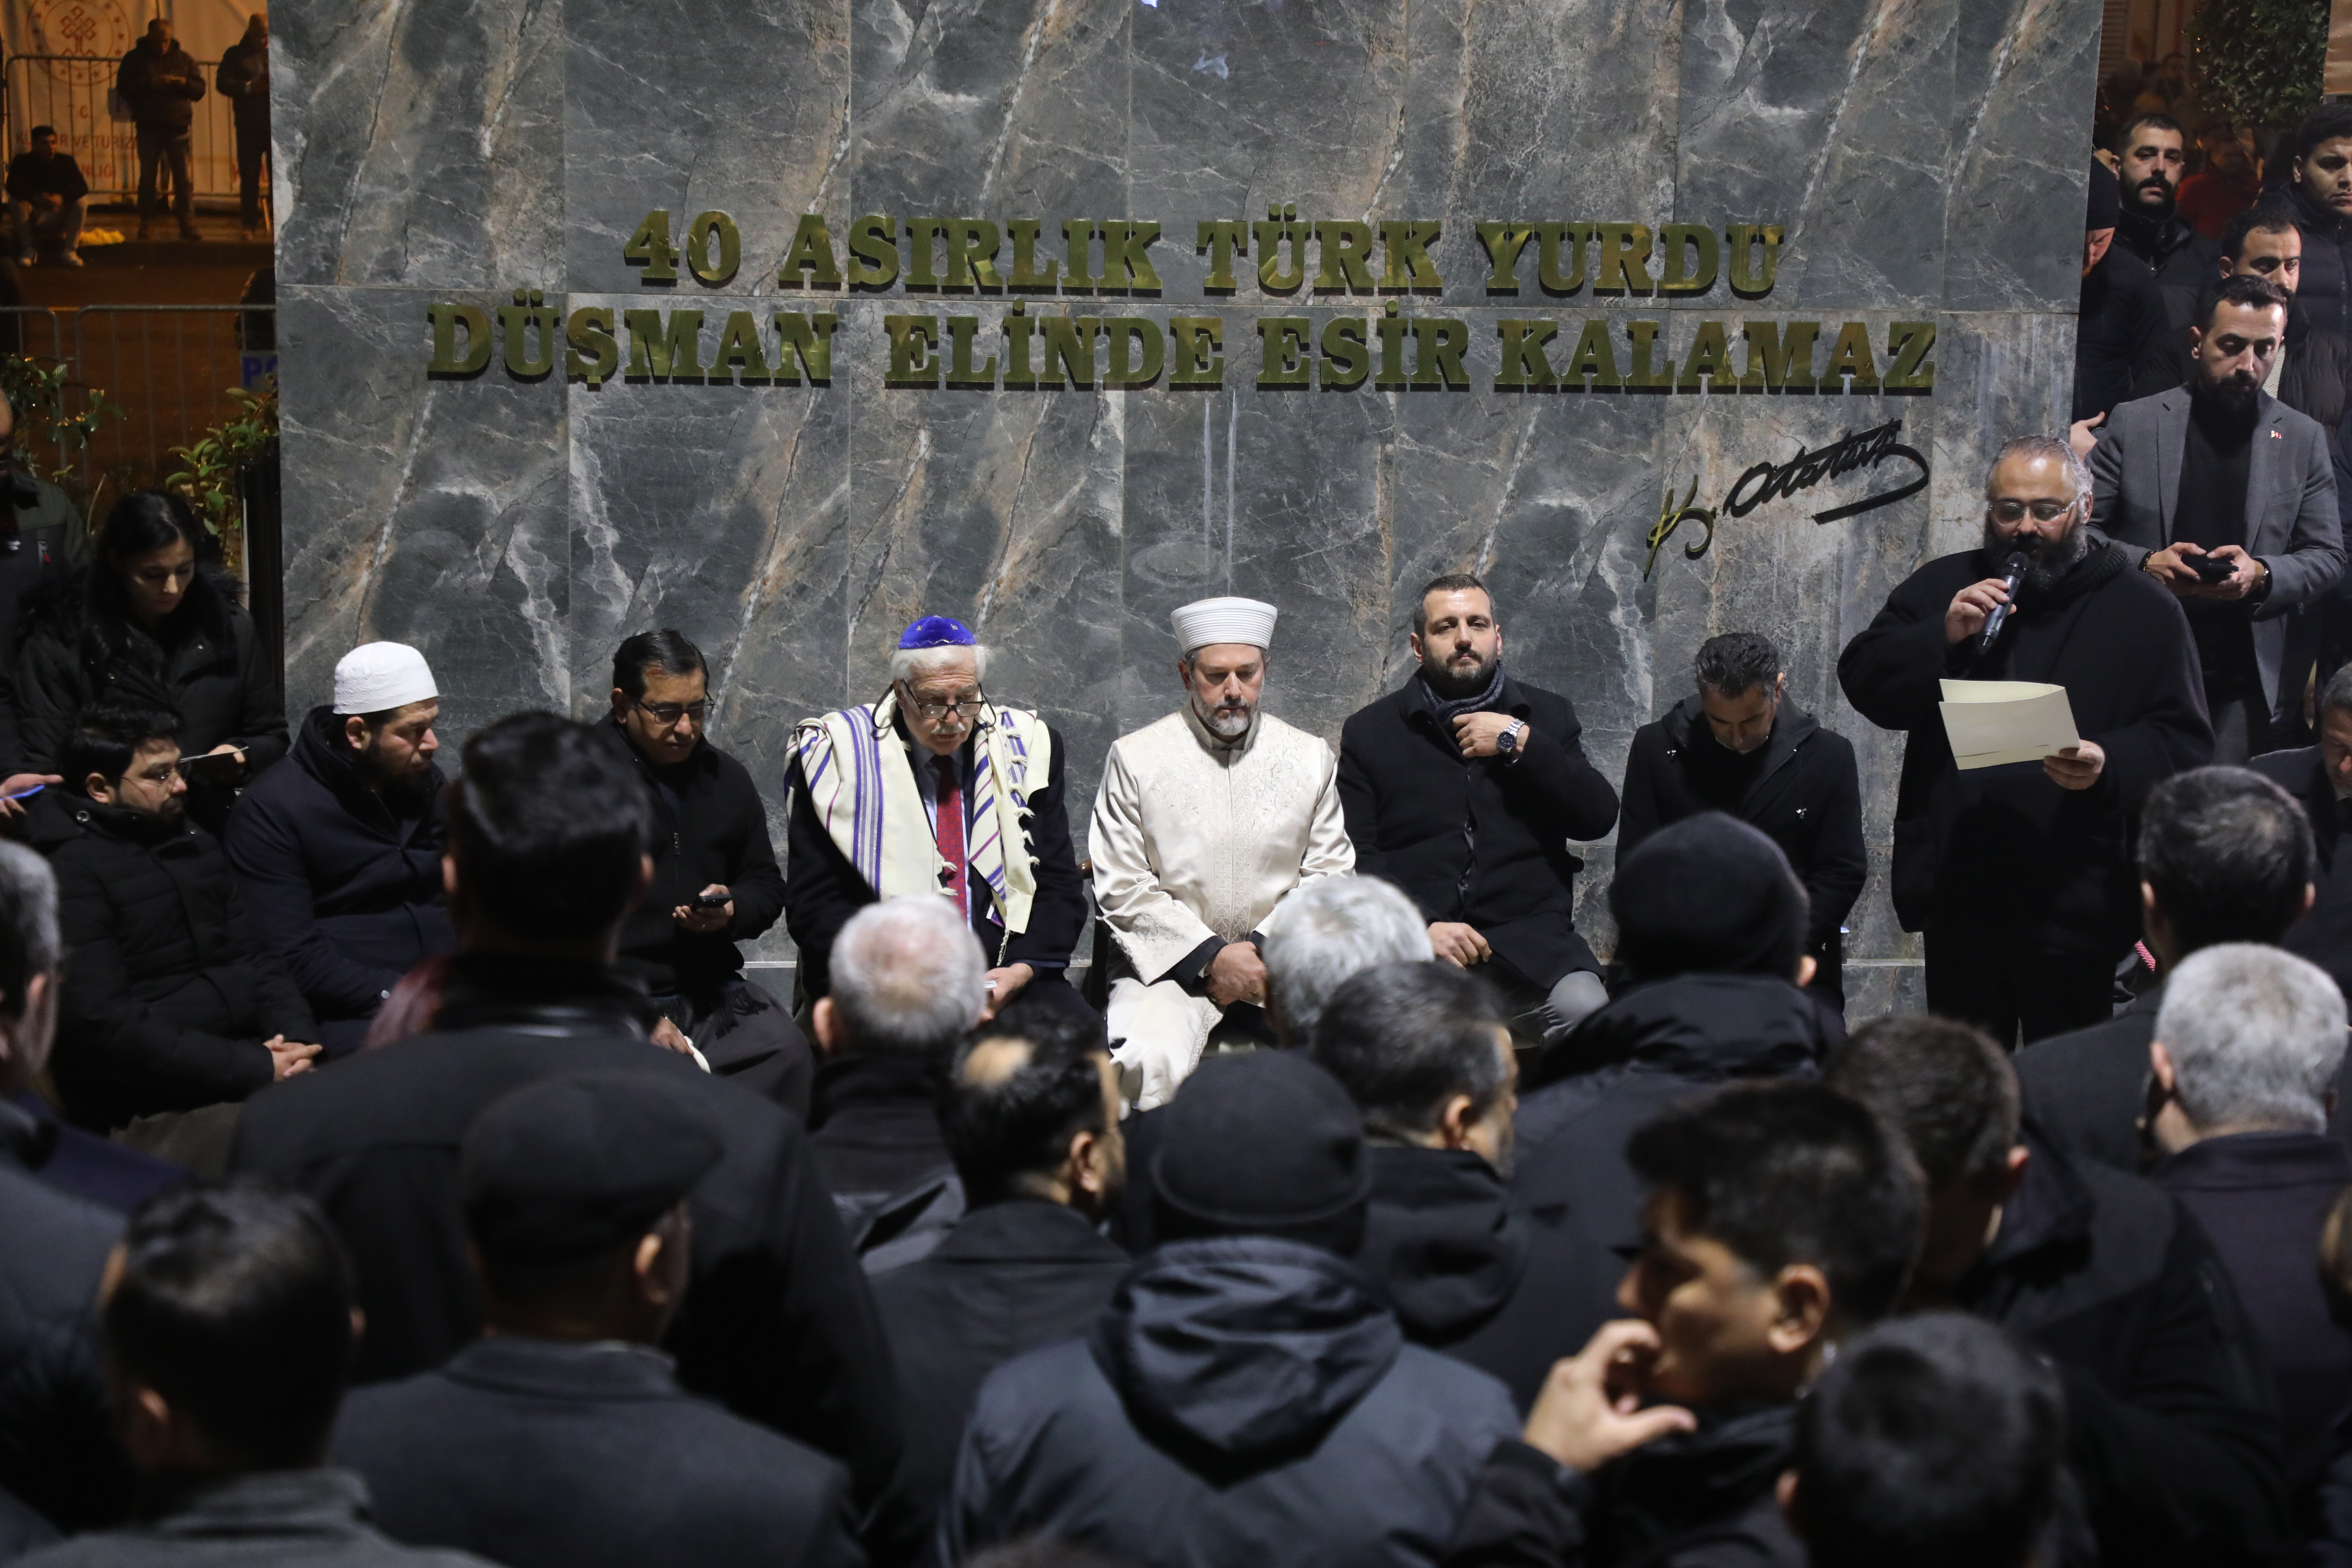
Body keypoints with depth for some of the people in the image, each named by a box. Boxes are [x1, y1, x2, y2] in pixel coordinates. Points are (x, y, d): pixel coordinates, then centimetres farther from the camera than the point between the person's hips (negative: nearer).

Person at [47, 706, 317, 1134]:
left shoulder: (198, 845, 18)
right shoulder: (72, 873, -8)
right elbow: (103, 1022, -17)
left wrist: (297, 1039, -5)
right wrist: (254, 1069, -18)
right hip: (150, 1096, -8)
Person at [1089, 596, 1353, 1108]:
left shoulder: (1312, 758, 10)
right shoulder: (1134, 758, 3)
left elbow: (1329, 874, 8)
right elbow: (1122, 888, -1)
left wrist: (1265, 949, -8)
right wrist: (1210, 957, -10)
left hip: (1282, 961, 2)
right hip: (1170, 963, -2)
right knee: (1151, 1063, -32)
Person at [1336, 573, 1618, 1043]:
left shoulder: (1547, 715, 19)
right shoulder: (1369, 731, 14)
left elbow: (1599, 817, 5)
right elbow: (1354, 857, 4)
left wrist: (1519, 743, -3)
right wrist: (1422, 926, -11)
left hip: (1531, 938, 1)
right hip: (1412, 943, -1)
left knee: (1586, 1012, -30)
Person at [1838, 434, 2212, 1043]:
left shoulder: (2142, 608, 3)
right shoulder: (1941, 587, 11)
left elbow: (2184, 743, -2)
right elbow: (1863, 683, 3)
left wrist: (2111, 764, -22)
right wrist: (1942, 636, -12)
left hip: (2077, 901, -3)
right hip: (1958, 888, 3)